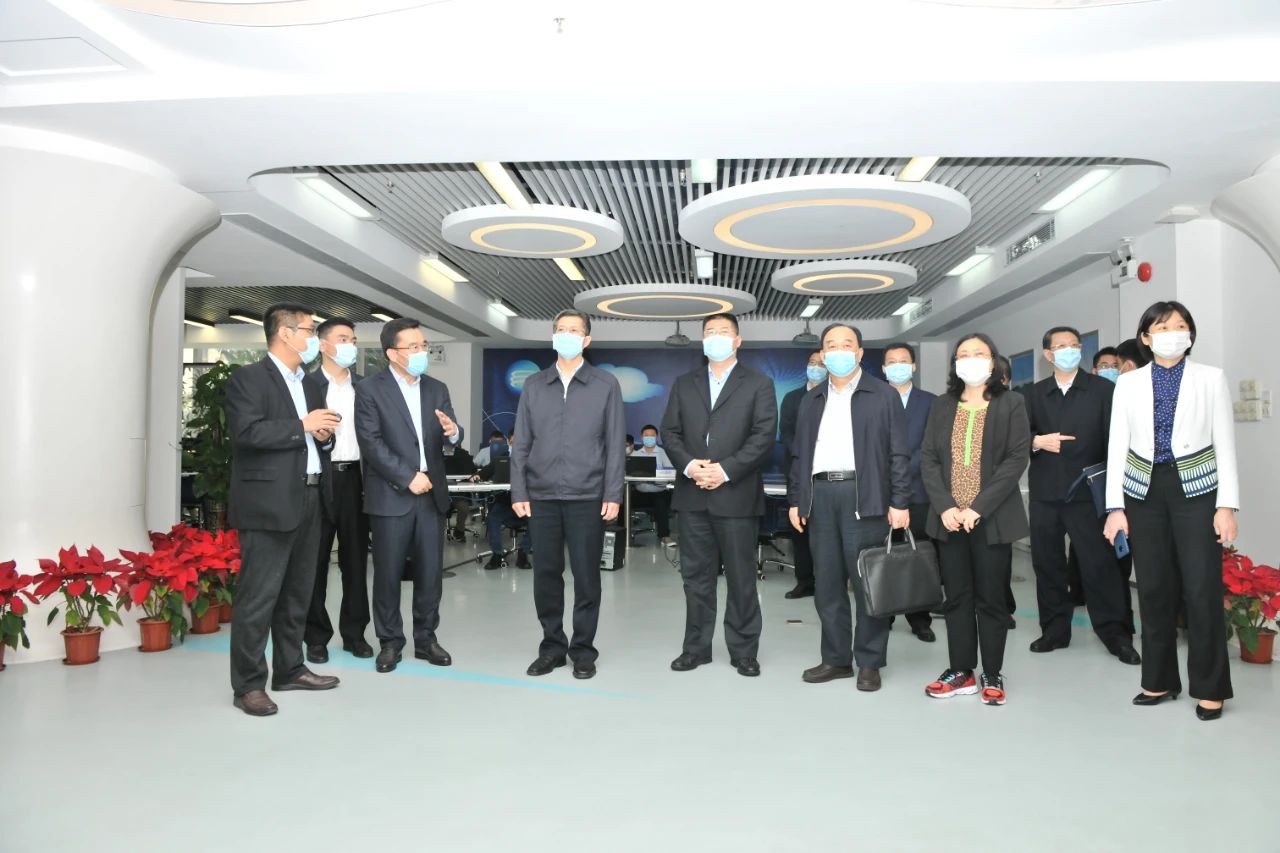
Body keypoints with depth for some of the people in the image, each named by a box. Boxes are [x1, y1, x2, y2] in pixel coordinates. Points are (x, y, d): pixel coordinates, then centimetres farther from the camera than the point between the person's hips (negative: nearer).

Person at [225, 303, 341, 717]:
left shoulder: (308, 385, 19)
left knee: (297, 594, 15)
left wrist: (324, 434, 0)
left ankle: (290, 669, 27)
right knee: (258, 597, -4)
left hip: (307, 502, 8)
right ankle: (248, 685, 5)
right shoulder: (249, 378, -6)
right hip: (268, 504, -8)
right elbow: (247, 432, -20)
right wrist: (302, 425, -16)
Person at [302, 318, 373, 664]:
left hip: (355, 478, 3)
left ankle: (354, 632, 18)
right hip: (318, 479, -3)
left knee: (355, 558, 8)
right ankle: (317, 636, 13)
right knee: (315, 560, 3)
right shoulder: (306, 384, 1)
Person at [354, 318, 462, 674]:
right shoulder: (370, 389, -4)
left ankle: (426, 638, 21)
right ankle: (390, 642, 18)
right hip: (391, 495, -4)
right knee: (388, 573, 4)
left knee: (431, 571, 8)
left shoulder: (437, 389, 11)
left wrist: (453, 431, -19)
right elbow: (371, 444, -11)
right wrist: (408, 477, -15)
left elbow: (450, 437, 5)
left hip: (432, 494, 4)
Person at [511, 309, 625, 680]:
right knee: (546, 574, 8)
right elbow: (521, 443, 8)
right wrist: (518, 492, 1)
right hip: (541, 496, 2)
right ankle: (552, 646, 22)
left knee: (586, 576, 4)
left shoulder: (606, 385, 4)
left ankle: (583, 650, 17)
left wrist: (613, 494, -5)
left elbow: (615, 444, 0)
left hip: (587, 497, -2)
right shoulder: (533, 385, 10)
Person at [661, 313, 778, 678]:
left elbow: (764, 436, -6)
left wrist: (725, 470, -15)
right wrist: (689, 465, -10)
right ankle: (696, 647, 19)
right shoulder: (684, 384, 15)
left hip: (736, 494, -3)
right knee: (696, 575, 8)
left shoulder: (758, 384, 4)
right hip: (692, 495, 3)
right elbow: (670, 432, 8)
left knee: (741, 577, 3)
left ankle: (744, 651, 14)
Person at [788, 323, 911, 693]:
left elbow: (899, 453, -1)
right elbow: (800, 454, 16)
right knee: (827, 582, 7)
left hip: (864, 495, -4)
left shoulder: (884, 395, 3)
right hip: (820, 495, 4)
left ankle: (869, 662, 11)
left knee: (868, 581, -1)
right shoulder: (812, 399, 16)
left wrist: (900, 503, -8)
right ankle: (836, 658, 18)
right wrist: (795, 499, 10)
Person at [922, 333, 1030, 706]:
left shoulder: (1011, 404, 2)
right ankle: (961, 672, 16)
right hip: (949, 518, 3)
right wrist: (945, 507, -10)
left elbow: (1017, 458, -7)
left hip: (991, 518, -3)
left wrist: (978, 508, -15)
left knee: (991, 598, 4)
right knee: (957, 598, 8)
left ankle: (992, 676, 15)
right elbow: (929, 460, 5)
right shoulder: (941, 406, 11)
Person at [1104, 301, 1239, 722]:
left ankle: (1210, 688, 12)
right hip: (1144, 491, 2)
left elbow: (1225, 445, 1)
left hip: (1196, 489, -2)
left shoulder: (1211, 378, 2)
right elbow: (1117, 446, 5)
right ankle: (1159, 680, 20)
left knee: (1202, 590, -2)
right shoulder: (1128, 383, 5)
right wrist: (1115, 507, -1)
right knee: (1154, 589, 7)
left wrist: (1226, 505, -6)